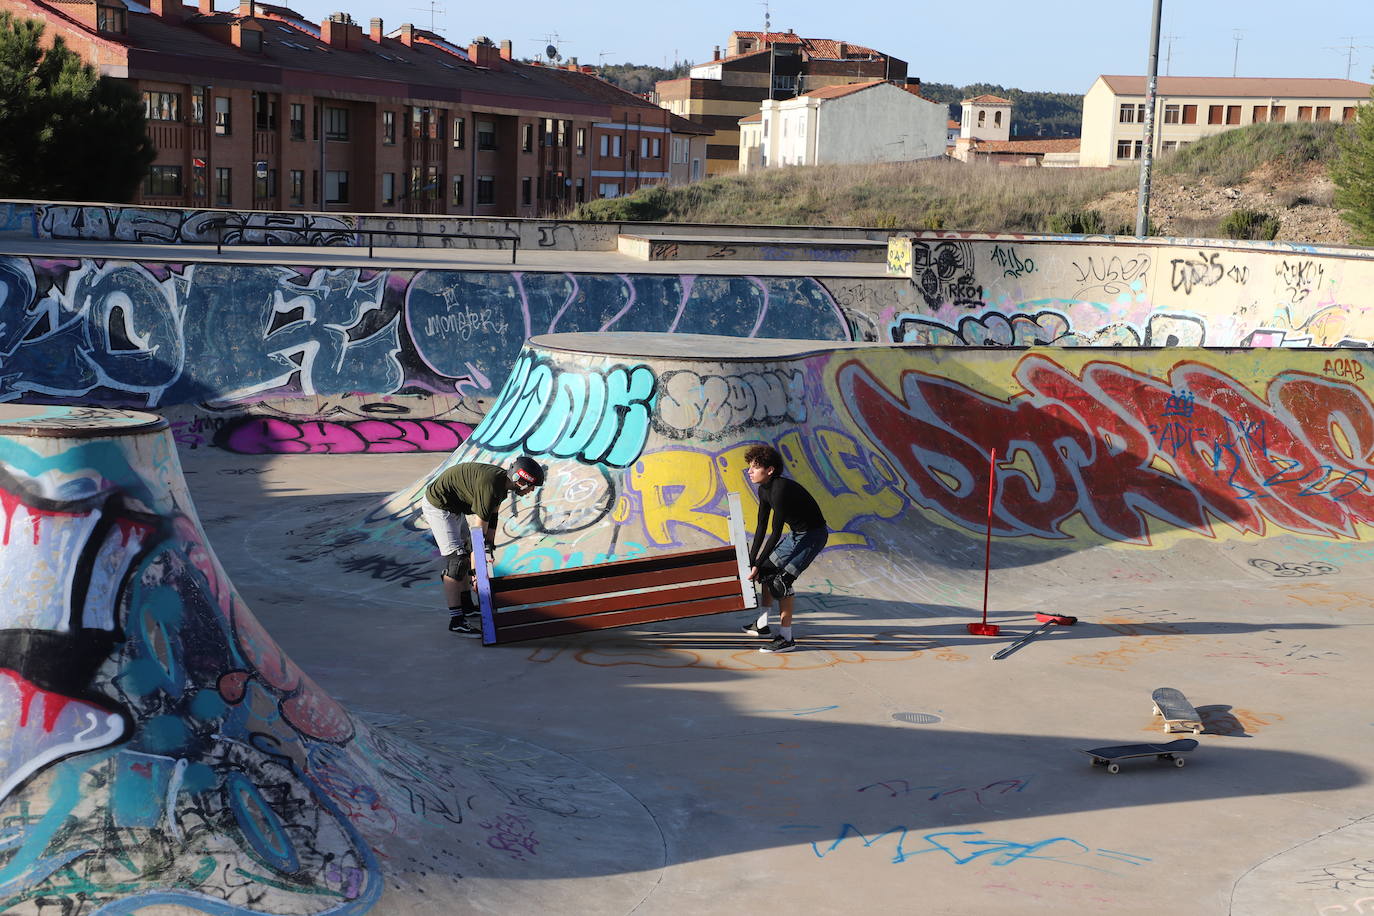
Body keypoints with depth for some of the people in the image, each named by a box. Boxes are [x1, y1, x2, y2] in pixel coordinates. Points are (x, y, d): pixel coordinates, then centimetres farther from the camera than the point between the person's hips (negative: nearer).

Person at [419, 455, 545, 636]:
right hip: (438, 507, -11)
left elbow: (492, 519, 9)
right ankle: (456, 621, -12)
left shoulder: (502, 481, -1)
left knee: (465, 554, 18)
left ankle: (466, 605, 31)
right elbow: (480, 528, -26)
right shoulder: (490, 486, -30)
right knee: (457, 560, -13)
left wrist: (490, 548, 9)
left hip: (452, 507, 11)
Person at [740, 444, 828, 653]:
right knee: (766, 569, 16)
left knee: (781, 579, -16)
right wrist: (751, 561, 2)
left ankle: (786, 638, -9)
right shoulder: (764, 489, 1)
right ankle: (762, 625, 29)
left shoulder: (780, 489, -28)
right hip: (796, 534, 10)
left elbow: (775, 533, -26)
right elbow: (761, 527, 6)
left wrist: (757, 564, -22)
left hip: (813, 535, -10)